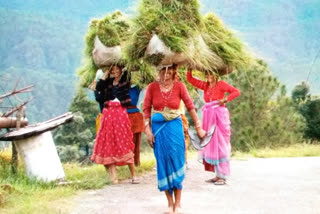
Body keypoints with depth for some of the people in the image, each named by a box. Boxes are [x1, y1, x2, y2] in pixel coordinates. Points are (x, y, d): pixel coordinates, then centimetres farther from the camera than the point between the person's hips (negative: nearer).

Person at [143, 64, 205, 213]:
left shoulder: (179, 86, -4)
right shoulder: (152, 87, -3)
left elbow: (190, 106, 0)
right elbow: (146, 109, 0)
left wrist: (199, 127, 2)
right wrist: (148, 130, -5)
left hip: (174, 127, -1)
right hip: (158, 128, 1)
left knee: (176, 161, -3)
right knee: (163, 162, 4)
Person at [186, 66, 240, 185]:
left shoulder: (221, 84, -4)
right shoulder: (205, 85, 12)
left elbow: (237, 91, -10)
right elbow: (190, 79, 15)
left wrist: (225, 99, -20)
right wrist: (190, 69, 1)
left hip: (220, 116, -6)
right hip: (208, 117, 7)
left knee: (220, 145, -6)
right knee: (211, 145, 7)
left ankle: (222, 176, -3)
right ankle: (217, 175, 14)